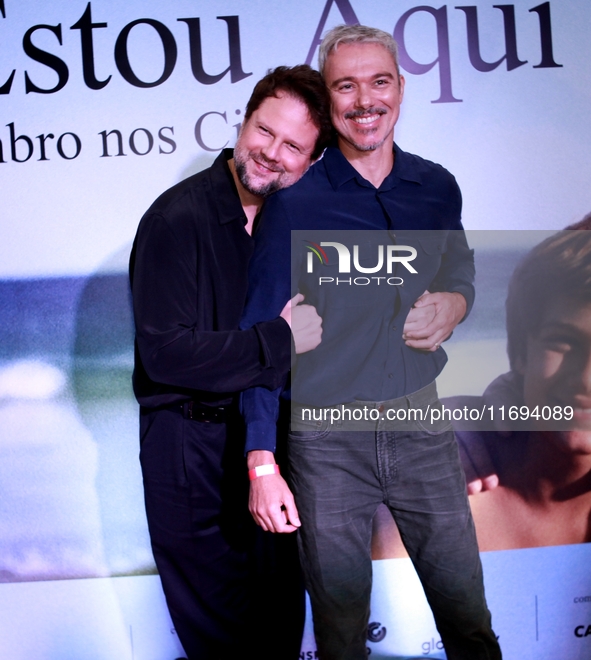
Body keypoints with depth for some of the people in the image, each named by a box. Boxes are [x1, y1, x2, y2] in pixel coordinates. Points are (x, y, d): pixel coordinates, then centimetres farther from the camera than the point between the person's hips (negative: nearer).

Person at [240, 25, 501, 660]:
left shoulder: (438, 188, 3)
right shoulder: (294, 202, -8)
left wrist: (452, 305, -4)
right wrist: (262, 463, -10)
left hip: (419, 421, 3)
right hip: (326, 437, -3)